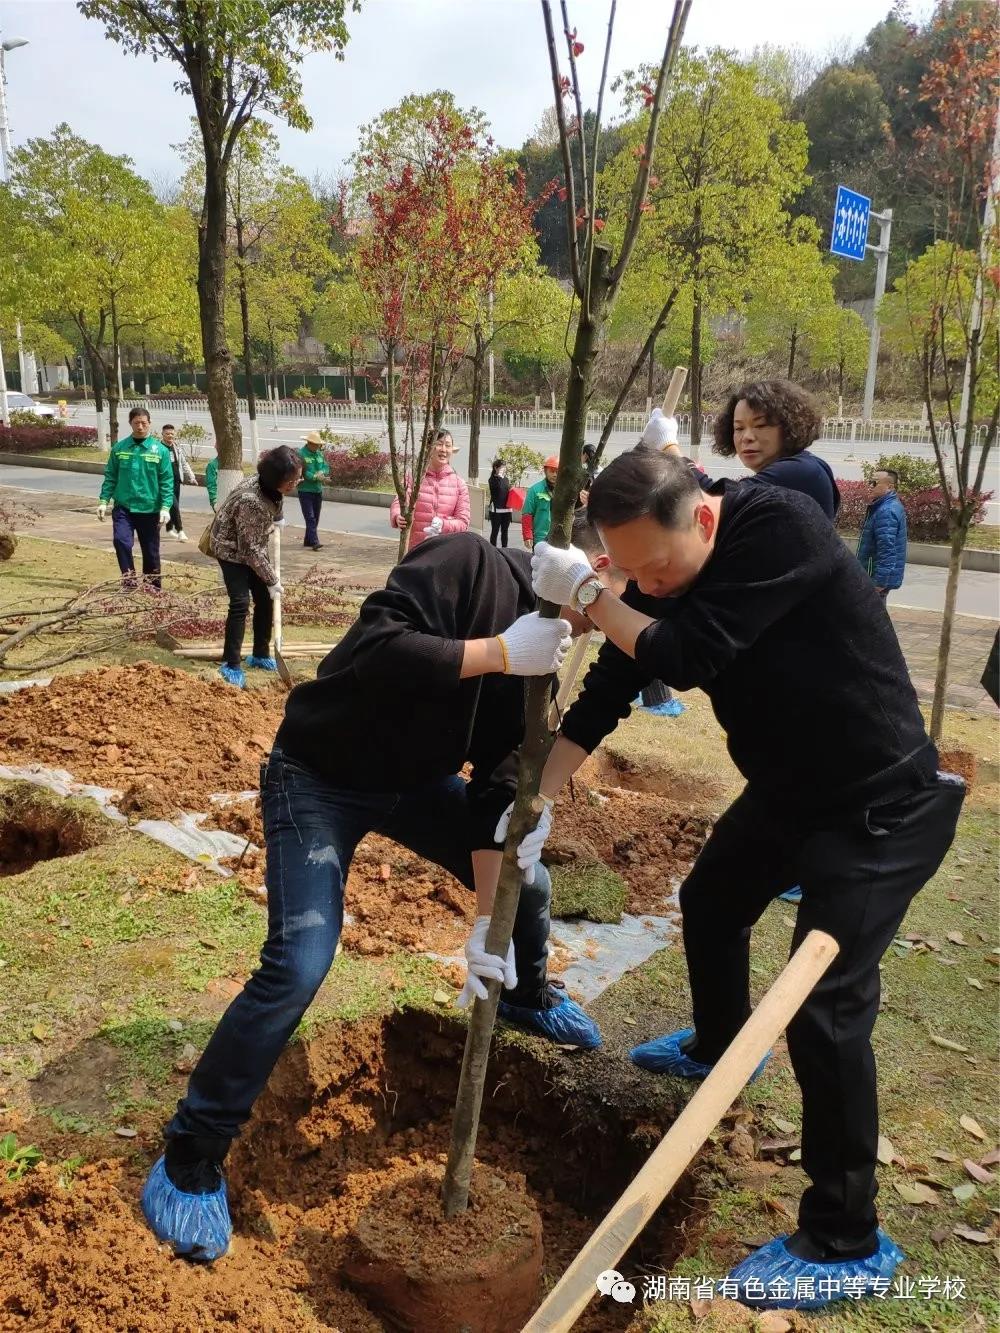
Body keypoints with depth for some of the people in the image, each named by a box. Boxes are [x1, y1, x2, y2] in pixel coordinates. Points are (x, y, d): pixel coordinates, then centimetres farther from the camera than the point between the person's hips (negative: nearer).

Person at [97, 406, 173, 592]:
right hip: (123, 507, 1)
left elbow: (167, 482, -4)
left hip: (150, 509, -1)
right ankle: (129, 579, -4)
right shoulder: (119, 448, 2)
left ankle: (152, 588, 23)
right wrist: (104, 501, 1)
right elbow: (110, 477, 8)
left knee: (151, 551, 8)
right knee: (121, 541, -20)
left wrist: (165, 507, -12)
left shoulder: (160, 450, -3)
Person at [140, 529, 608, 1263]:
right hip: (321, 773, -7)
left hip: (412, 777, 8)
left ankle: (527, 996, 47)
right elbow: (377, 649, -39)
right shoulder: (468, 563, -25)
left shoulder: (539, 641, -4)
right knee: (301, 963, -17)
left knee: (527, 882, 12)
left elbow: (500, 782, -6)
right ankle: (191, 1158, 3)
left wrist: (487, 917, -11)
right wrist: (499, 651, -40)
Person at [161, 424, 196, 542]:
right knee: (174, 505, -13)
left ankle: (169, 528, 28)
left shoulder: (177, 448, 14)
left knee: (174, 505, 13)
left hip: (176, 480, 6)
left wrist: (191, 477, 18)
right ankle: (180, 530, -14)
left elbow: (184, 463, 22)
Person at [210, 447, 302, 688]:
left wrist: (277, 517, 4)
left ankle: (261, 655, 22)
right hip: (231, 548, -8)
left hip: (252, 545, 8)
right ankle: (231, 665, -10)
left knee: (265, 599, 8)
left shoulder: (272, 489, -14)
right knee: (240, 602, -16)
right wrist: (272, 580, -23)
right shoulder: (251, 501, -38)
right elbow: (251, 550, -30)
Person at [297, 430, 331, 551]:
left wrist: (322, 472, -13)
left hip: (318, 490, 7)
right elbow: (301, 472, -18)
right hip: (305, 491, -7)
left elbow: (326, 467, 9)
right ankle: (315, 542, -17)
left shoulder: (319, 454, 12)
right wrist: (315, 477, -20)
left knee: (315, 518, 12)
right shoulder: (301, 454, -10)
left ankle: (308, 541, 22)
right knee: (310, 518, -11)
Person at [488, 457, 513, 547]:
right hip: (496, 509, -6)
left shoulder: (506, 479, 13)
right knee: (495, 531, 0)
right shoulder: (493, 479, -6)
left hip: (507, 509, 6)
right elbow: (496, 486, -27)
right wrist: (499, 475, -19)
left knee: (505, 531, 10)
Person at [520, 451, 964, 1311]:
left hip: (883, 805, -8)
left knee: (825, 1006, -12)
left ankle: (848, 1242, 6)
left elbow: (687, 658, -32)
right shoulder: (670, 571, -5)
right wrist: (539, 802, -4)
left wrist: (585, 594, -22)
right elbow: (611, 685, -1)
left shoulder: (780, 529, -28)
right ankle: (719, 1047, 54)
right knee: (709, 902, 25)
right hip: (789, 787, 9)